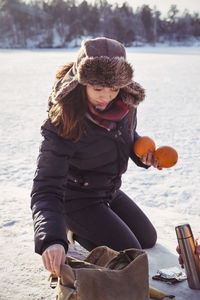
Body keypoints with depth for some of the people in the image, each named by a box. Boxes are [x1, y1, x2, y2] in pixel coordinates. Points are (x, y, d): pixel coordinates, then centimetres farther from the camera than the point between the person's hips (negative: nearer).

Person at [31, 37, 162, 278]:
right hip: (78, 200, -7)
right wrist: (51, 239, -52)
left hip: (111, 192, 7)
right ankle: (73, 229, 10)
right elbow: (46, 189, -37)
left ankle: (83, 227, 30)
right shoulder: (61, 124, -34)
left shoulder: (125, 104, -16)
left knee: (148, 240, 21)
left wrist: (142, 154, -14)